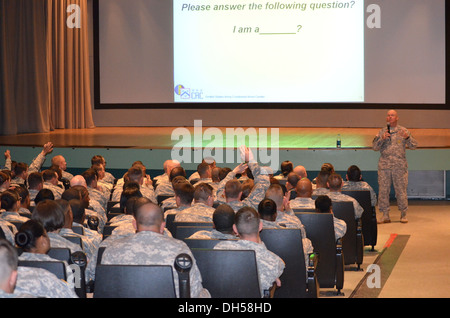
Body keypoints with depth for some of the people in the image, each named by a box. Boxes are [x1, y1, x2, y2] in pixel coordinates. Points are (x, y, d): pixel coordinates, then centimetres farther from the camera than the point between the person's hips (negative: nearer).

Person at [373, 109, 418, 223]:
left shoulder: (403, 131, 7)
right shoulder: (382, 132, 12)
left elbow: (414, 146, 2)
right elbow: (375, 147, 7)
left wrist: (407, 137, -16)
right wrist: (382, 139, -10)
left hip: (399, 166, -2)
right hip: (384, 165, 2)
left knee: (401, 190, 0)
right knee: (383, 190, 0)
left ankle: (403, 214, 11)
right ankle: (385, 215, 8)